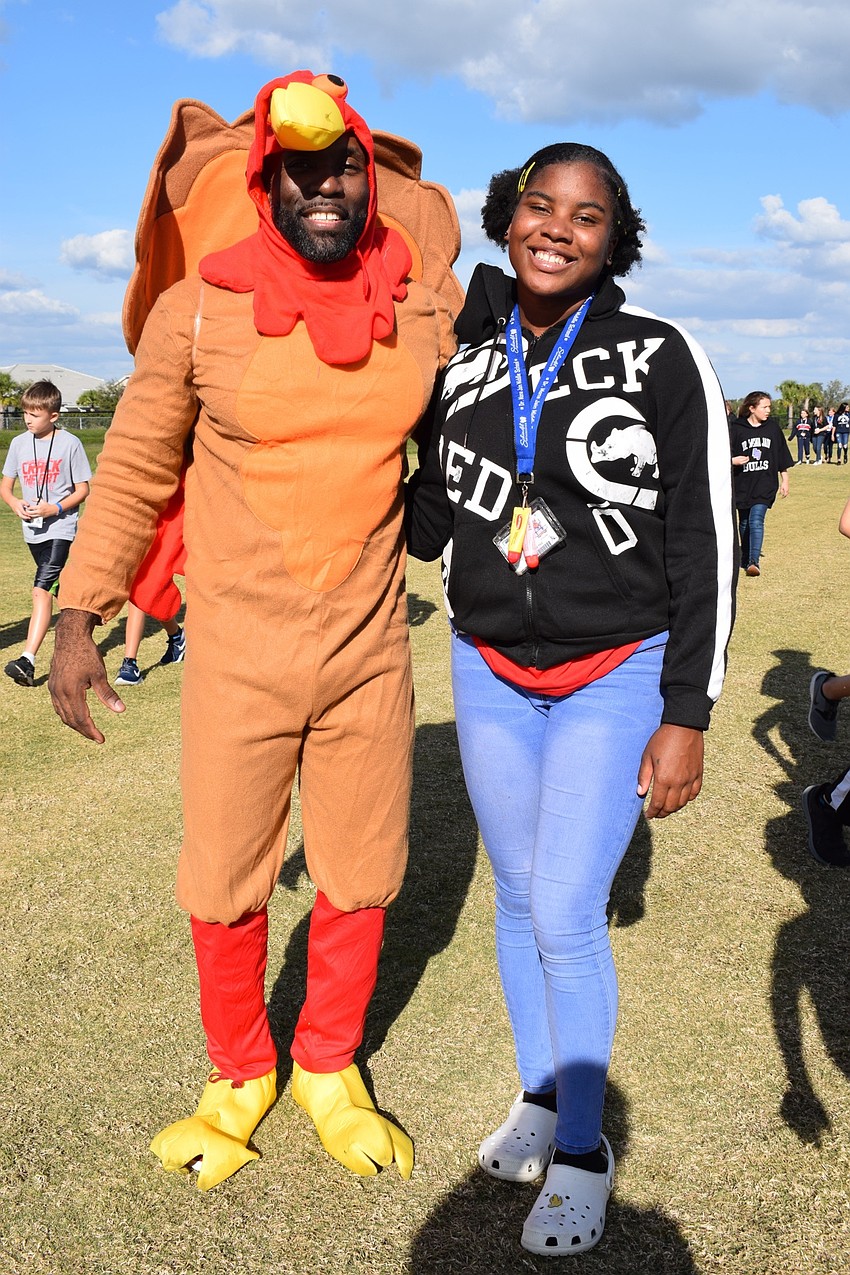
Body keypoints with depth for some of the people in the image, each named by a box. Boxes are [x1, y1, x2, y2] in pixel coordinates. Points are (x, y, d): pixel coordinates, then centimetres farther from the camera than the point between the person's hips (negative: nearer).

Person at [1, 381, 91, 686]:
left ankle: (27, 660, -25)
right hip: (32, 529, 6)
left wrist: (54, 508, -17)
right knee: (56, 588, 15)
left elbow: (83, 489, -3)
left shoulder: (70, 444, -6)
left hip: (60, 527, -6)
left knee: (41, 589, -18)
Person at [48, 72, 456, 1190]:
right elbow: (133, 471, 1)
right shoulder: (198, 310, -7)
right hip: (237, 657, -2)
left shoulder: (422, 314, 0)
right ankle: (240, 1076, 37)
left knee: (362, 880, 12)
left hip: (370, 655, 2)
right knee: (225, 887, 10)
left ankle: (329, 1070, 38)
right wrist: (79, 616, -1)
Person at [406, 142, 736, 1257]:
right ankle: (541, 1096, 37)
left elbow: (702, 548, -9)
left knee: (566, 916, -6)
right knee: (518, 897, 14)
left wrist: (686, 717, -11)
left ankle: (583, 1149, 17)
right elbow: (429, 524, 10)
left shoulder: (664, 361, -10)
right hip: (490, 670, 4)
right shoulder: (462, 364, 1)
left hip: (619, 675, -4)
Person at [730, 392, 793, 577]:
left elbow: (782, 456, 13)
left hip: (765, 484, -1)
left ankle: (754, 562, -21)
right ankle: (745, 558, 30)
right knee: (744, 523, 13)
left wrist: (784, 480, 13)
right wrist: (733, 460, -17)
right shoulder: (737, 429, -2)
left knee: (756, 520, -16)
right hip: (743, 484, 1)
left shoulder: (773, 428, 5)